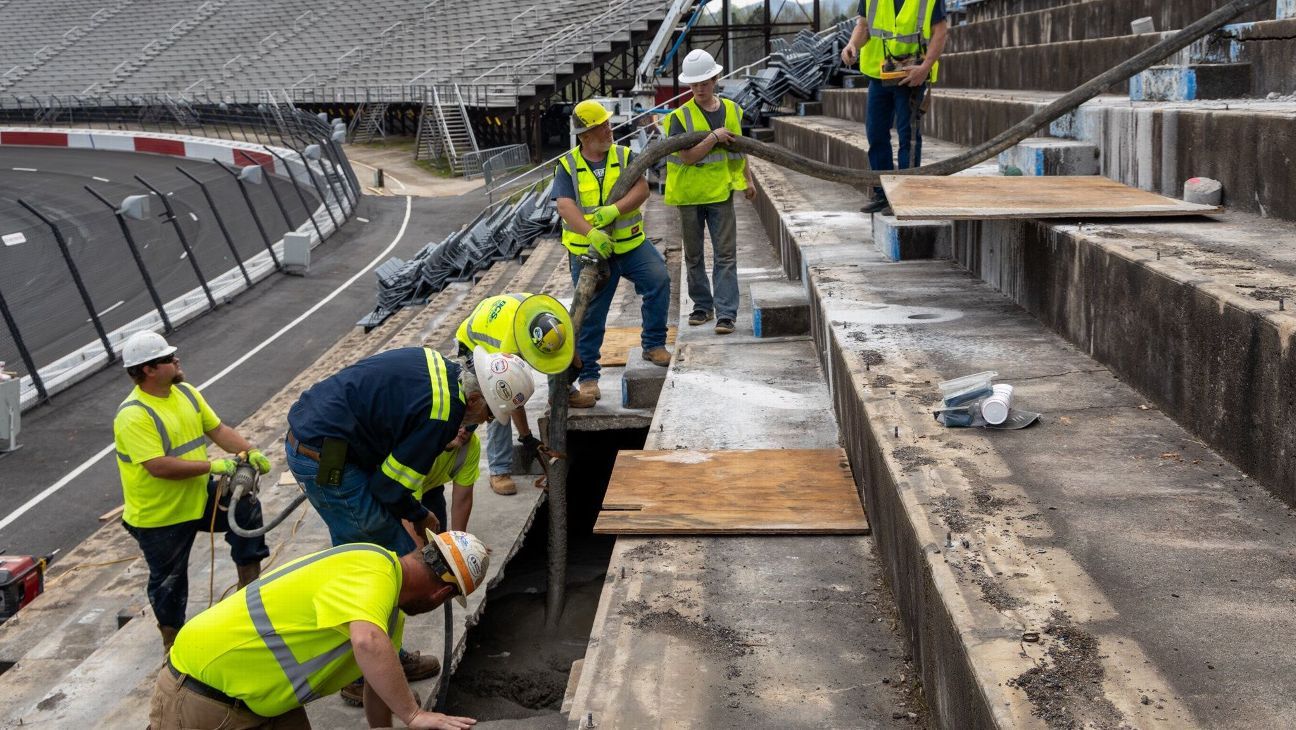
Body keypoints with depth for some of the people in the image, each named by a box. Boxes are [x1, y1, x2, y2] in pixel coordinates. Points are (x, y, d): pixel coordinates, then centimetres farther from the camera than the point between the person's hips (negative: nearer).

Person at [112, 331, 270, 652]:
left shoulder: (185, 392, -1)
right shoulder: (133, 415, -26)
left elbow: (217, 429, 5)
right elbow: (159, 466, -33)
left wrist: (250, 452, -11)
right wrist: (212, 466, -27)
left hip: (197, 496, 7)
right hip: (159, 517, -7)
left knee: (246, 509, 1)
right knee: (169, 580, 8)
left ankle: (250, 586, 15)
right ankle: (172, 642, 28)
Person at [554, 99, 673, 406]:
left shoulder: (624, 156, 4)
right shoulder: (567, 166, -1)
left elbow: (641, 189, -10)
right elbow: (565, 207, -15)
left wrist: (613, 210, -27)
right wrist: (591, 234, -32)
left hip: (632, 243, 1)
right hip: (589, 251, -1)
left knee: (659, 279, -21)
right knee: (590, 316, 2)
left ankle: (653, 345, -4)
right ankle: (588, 376, 14)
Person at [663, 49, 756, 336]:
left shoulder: (731, 110, 5)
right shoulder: (680, 116, -8)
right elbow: (687, 156, -17)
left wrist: (748, 180, 21)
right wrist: (714, 137, -23)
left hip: (720, 193, 1)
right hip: (689, 195, -1)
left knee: (725, 255, -4)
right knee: (694, 256, 11)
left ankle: (726, 313, -5)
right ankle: (702, 306, 26)